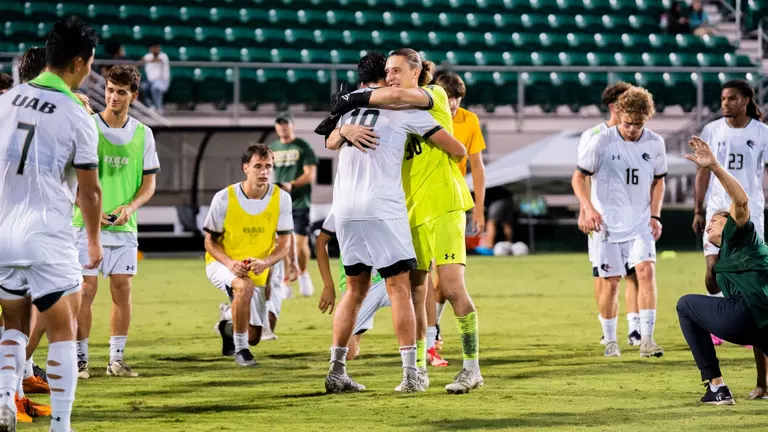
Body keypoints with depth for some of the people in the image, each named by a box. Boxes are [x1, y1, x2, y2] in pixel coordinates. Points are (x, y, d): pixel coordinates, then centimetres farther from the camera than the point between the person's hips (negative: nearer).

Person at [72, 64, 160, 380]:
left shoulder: (143, 134, 7)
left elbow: (149, 182, 10)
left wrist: (130, 206, -10)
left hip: (125, 225, 3)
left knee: (122, 288, 2)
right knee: (86, 288, -5)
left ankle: (117, 359, 10)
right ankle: (80, 359, 1)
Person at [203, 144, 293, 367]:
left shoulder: (281, 198, -12)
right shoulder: (224, 198, -17)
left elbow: (285, 243, -8)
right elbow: (210, 242, -9)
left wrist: (265, 263, -28)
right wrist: (230, 263, -28)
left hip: (258, 272, 3)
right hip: (222, 264, -3)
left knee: (253, 337, 8)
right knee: (244, 287, -39)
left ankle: (228, 319, 46)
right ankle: (240, 350, -21)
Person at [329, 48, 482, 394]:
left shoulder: (435, 96, -2)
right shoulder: (393, 115, 15)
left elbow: (398, 96, -22)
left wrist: (353, 100, -16)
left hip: (444, 206, -6)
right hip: (411, 213, 6)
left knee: (452, 287, -11)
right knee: (414, 293, 4)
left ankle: (472, 367, -4)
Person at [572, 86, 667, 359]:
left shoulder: (655, 143, -1)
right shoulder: (602, 142, -10)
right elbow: (578, 177, -3)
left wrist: (655, 216, 4)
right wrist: (589, 209, -18)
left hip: (640, 223, 2)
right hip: (607, 223, -2)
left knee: (646, 270, -16)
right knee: (611, 282, 2)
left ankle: (646, 339, -15)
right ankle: (610, 341, 18)